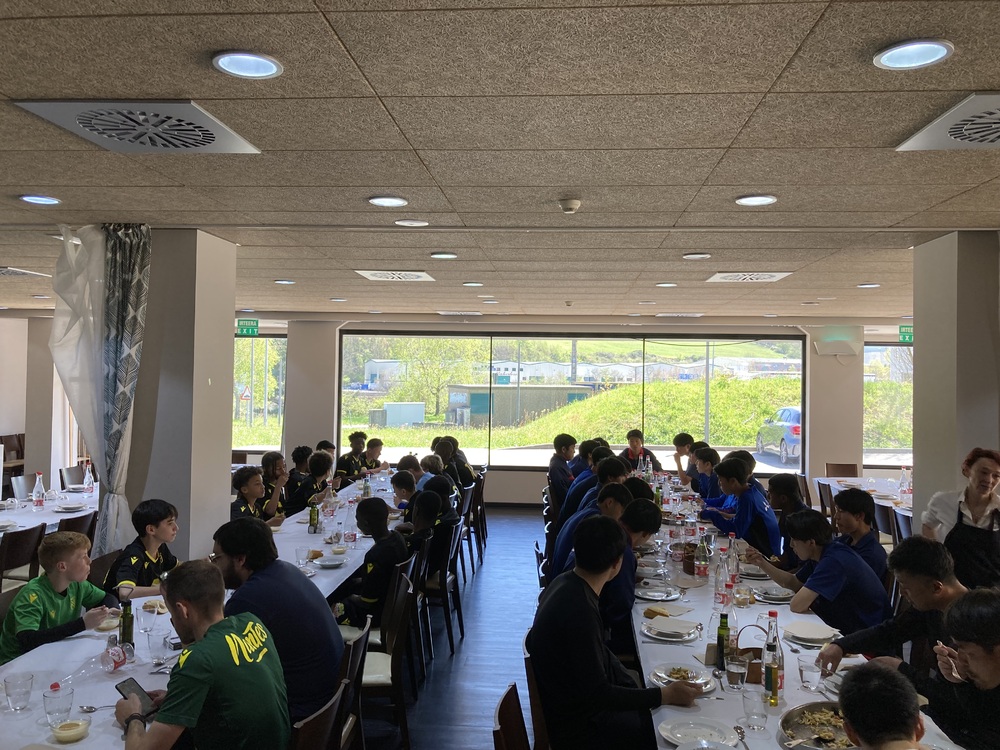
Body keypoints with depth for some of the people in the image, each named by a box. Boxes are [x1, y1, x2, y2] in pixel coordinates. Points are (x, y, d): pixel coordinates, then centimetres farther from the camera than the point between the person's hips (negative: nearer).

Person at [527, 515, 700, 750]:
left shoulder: (568, 583, -2)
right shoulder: (578, 610, -31)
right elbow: (597, 694, -25)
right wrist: (666, 695, -20)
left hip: (576, 700, 8)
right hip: (577, 726, -8)